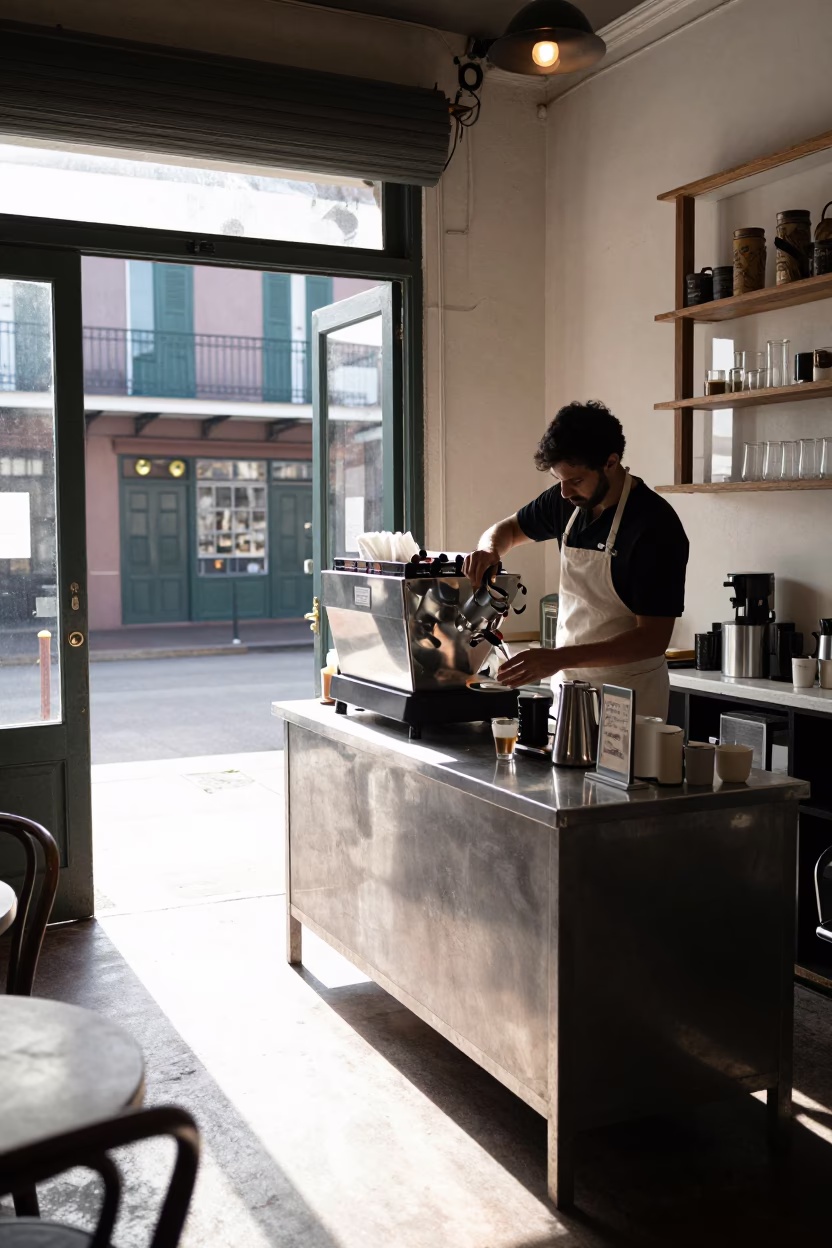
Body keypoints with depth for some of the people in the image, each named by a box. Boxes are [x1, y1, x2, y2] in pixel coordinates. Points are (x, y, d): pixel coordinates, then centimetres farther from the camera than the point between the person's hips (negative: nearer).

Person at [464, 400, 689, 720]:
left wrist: (558, 658, -30)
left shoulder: (656, 525, -20)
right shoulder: (566, 502, -1)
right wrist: (490, 550, -8)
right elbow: (508, 529, 17)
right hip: (567, 682, 6)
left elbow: (653, 638, -22)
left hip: (629, 694, -6)